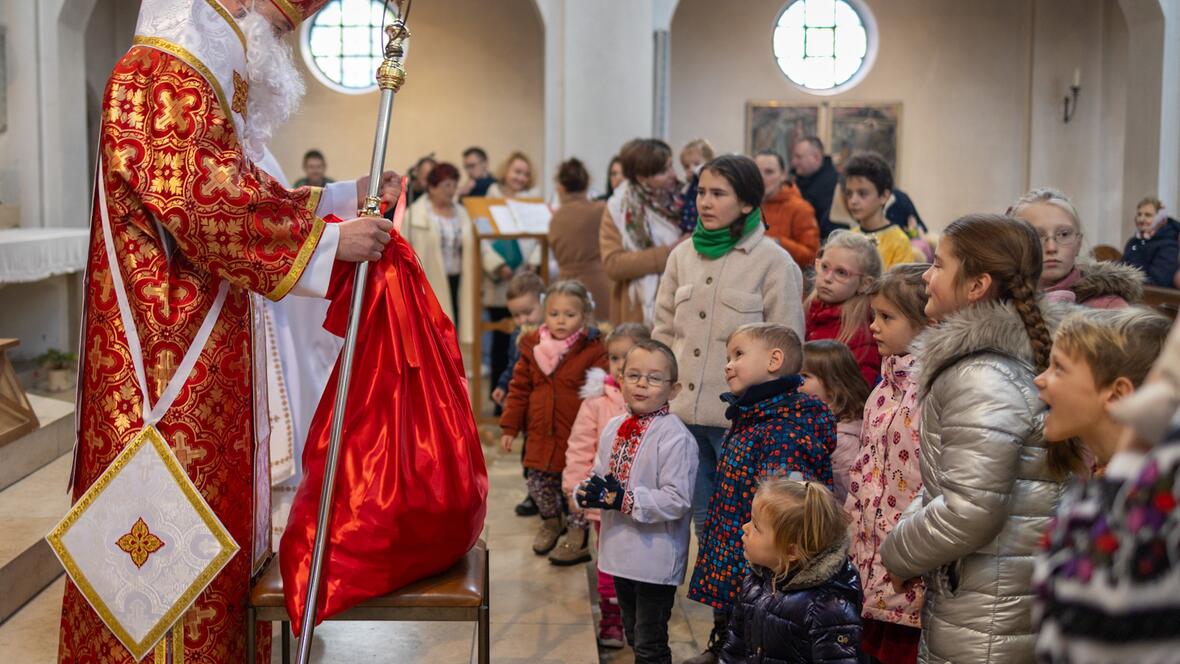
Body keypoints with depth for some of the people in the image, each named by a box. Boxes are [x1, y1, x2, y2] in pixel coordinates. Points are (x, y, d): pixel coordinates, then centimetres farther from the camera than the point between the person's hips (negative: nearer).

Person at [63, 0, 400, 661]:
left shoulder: (205, 88, 19)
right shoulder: (158, 77, -14)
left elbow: (251, 196, 19)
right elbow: (210, 205, -23)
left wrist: (346, 195, 10)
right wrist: (329, 239, -18)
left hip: (211, 355, 11)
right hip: (169, 357, -11)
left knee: (218, 505, 15)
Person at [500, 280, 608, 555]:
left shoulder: (593, 351, -9)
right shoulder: (532, 347, 2)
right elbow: (519, 389, 7)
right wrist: (509, 427, 6)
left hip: (577, 437, -3)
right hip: (541, 434, 4)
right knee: (538, 483, 12)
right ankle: (551, 523, 39)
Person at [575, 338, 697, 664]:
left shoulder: (675, 437, -18)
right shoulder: (614, 428, 5)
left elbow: (677, 500, -23)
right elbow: (597, 476, 12)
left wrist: (624, 500, -26)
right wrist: (587, 492, -10)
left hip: (656, 560, -7)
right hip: (621, 553, 7)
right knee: (634, 637, 24)